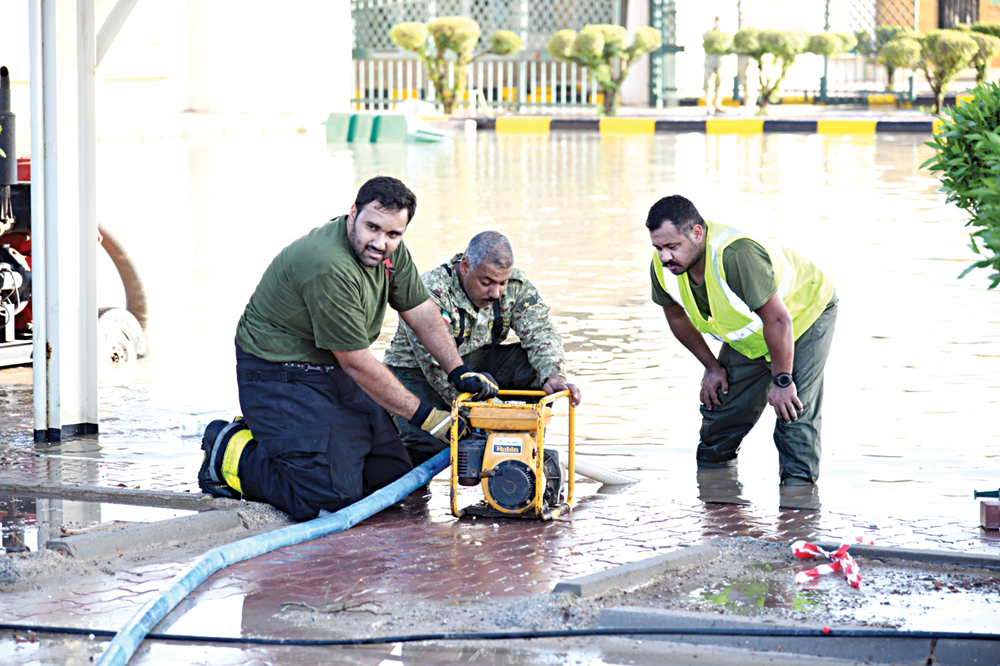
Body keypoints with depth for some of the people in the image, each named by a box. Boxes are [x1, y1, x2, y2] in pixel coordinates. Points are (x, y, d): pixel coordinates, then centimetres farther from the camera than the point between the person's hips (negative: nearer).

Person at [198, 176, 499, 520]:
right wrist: (424, 417, -17)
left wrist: (460, 372, -4)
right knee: (332, 492, -21)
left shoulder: (390, 250, -2)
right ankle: (231, 454, 0)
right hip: (280, 376, -10)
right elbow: (356, 363, -23)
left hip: (333, 373, 10)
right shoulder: (330, 268, -30)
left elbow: (421, 312, 9)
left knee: (392, 474, 8)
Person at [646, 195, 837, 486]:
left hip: (804, 313, -6)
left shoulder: (737, 255, -44)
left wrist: (781, 381, -26)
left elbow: (778, 320, -35)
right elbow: (677, 317, 1)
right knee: (722, 403, 6)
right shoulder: (662, 266, -22)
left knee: (792, 408, -16)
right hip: (748, 334, 6)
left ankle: (799, 480, -3)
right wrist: (711, 367, 4)